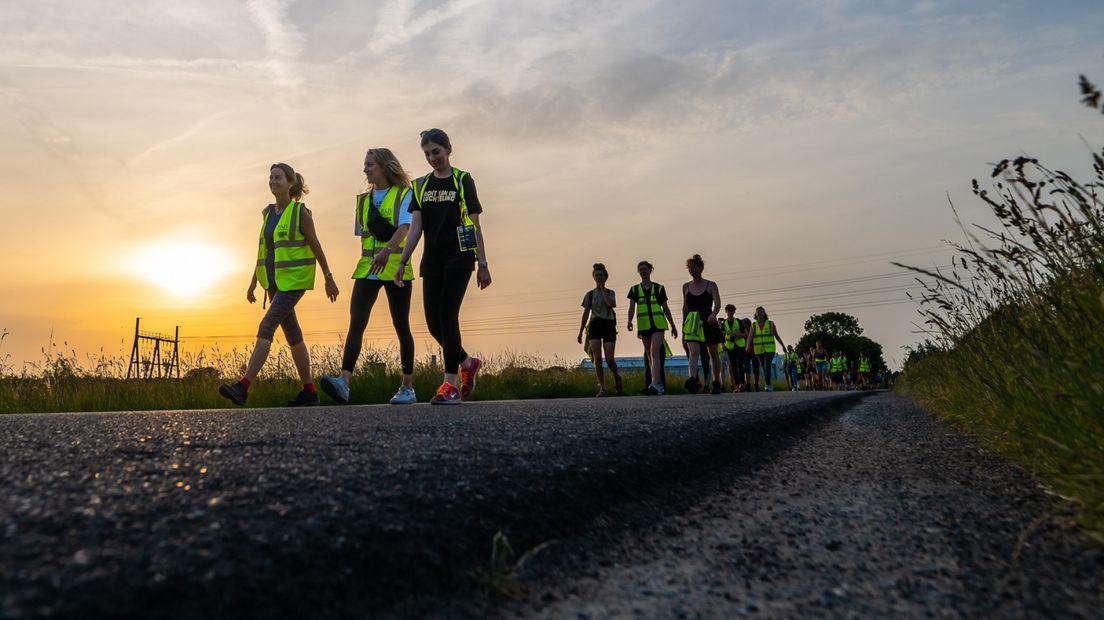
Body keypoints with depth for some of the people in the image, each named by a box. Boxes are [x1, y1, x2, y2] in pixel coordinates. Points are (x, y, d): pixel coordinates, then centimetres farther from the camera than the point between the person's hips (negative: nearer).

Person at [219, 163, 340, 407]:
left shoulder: (300, 211, -6)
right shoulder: (267, 212, 13)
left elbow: (315, 246, -3)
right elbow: (263, 250, 17)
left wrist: (329, 279, -2)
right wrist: (254, 282, 15)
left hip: (294, 279, -7)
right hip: (274, 281, 8)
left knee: (266, 327, -18)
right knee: (292, 334, 9)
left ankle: (243, 386, -20)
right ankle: (309, 391, 15)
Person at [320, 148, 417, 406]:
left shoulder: (404, 195, 0)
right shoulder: (363, 200, 17)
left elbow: (403, 227, -17)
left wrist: (387, 250, -34)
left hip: (396, 267, -4)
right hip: (367, 269, 5)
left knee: (401, 326, 2)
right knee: (356, 322, -12)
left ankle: (408, 387, 11)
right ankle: (343, 381, -22)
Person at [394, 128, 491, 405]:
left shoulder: (463, 180, 1)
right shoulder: (421, 185, 13)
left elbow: (475, 225, -2)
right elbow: (415, 227, 9)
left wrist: (483, 264, -7)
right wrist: (402, 262, 0)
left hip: (459, 257, -5)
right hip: (432, 258, 5)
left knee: (447, 315, -13)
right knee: (433, 322, 2)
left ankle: (451, 383, -7)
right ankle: (467, 363, 25)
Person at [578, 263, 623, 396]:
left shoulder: (610, 293, 10)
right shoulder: (589, 294, 12)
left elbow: (611, 303, -14)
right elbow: (586, 313, 10)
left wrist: (603, 289, -4)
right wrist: (580, 332, 5)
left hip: (608, 326, -1)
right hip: (594, 326, 1)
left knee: (609, 359, -8)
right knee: (597, 358, -12)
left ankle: (617, 377, 23)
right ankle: (602, 388, -5)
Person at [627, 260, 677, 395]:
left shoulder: (659, 288, 7)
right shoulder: (634, 289, 10)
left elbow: (666, 308, 12)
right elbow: (631, 307, 0)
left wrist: (673, 326, 15)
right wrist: (629, 321, -19)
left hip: (658, 324, -3)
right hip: (644, 326, 3)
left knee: (655, 352, -18)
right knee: (649, 355, 7)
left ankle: (655, 384, -28)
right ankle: (659, 384, 18)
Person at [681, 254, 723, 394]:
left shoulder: (711, 285, 0)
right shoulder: (686, 287, 9)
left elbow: (717, 303, -10)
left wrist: (713, 314, -30)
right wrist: (683, 326, 15)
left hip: (709, 322, -1)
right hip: (692, 324, 1)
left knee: (713, 354, 10)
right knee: (693, 351, -20)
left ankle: (717, 383, 23)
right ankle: (693, 380, -34)